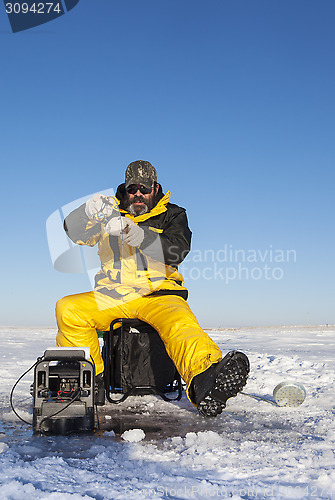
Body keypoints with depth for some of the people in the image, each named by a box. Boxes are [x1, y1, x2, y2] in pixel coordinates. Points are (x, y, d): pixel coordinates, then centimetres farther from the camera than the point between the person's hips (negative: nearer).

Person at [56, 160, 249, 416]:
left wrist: (140, 236, -27)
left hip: (159, 294, -2)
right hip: (114, 296, 3)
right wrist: (89, 212, -24)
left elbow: (178, 251, -9)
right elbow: (74, 233, 0)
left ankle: (204, 382, -62)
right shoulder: (110, 214, 16)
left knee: (181, 324, -35)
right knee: (68, 309, -23)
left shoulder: (172, 215, 12)